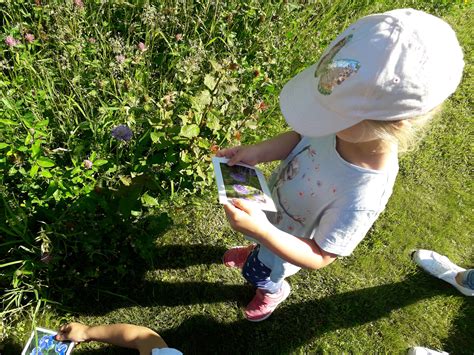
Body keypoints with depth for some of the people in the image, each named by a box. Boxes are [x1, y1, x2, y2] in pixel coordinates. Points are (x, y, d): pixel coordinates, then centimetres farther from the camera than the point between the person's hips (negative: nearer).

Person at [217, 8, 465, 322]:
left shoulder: (360, 199, -45)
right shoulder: (348, 123, -30)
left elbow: (319, 257, -31)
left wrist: (262, 230, -44)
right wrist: (257, 152, -24)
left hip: (288, 245, -4)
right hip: (271, 208, 5)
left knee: (259, 274, 28)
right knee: (255, 236, 36)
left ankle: (275, 291, 64)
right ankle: (255, 252, 71)